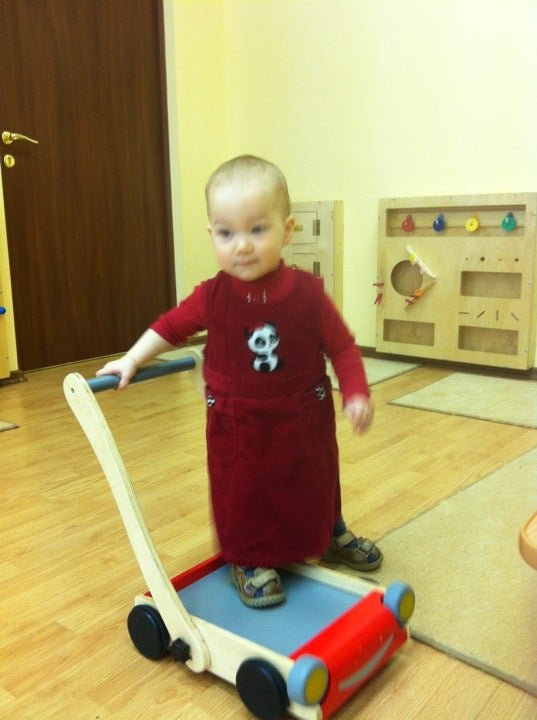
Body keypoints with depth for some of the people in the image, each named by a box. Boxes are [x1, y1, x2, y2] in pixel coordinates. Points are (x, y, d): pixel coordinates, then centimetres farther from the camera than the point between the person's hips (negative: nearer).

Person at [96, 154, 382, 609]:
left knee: (316, 483, 22)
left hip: (304, 418, 1)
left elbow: (341, 346, -10)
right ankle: (250, 561, 34)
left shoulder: (307, 292, -17)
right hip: (237, 425, -1)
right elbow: (171, 326, 1)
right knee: (244, 494, 10)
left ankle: (332, 537, 49)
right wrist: (131, 361, -3)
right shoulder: (213, 296, -14)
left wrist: (357, 394, -17)